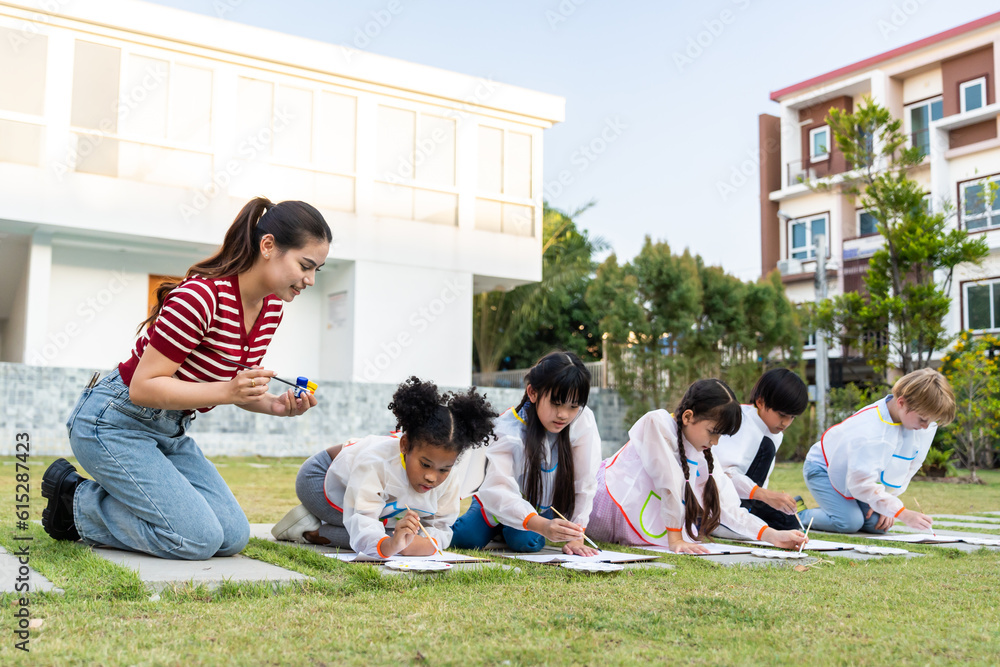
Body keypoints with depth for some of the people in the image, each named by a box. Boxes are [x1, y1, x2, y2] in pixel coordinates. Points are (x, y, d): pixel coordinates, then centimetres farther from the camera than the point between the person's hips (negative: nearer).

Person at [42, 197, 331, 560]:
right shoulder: (200, 296, -27)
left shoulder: (271, 308, -1)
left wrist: (273, 404, -9)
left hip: (171, 430, 9)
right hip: (114, 421, -8)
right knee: (198, 539, -16)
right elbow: (143, 387, -24)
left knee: (233, 536, -1)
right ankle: (77, 500, 3)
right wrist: (226, 392, -33)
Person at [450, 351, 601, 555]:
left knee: (525, 541, -27)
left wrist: (576, 537, -23)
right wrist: (542, 525, -56)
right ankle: (497, 529, 14)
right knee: (463, 537, -20)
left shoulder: (583, 421, -27)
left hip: (545, 510, 1)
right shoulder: (509, 430, -30)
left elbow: (584, 484, -20)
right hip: (504, 506, 0)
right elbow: (498, 490, -41)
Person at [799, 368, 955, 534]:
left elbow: (909, 466, -3)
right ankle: (798, 516, -1)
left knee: (878, 524, -10)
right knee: (849, 523, -26)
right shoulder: (869, 433, -39)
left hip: (857, 472, 7)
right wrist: (903, 514, -39)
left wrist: (887, 499, -8)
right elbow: (862, 484, -37)